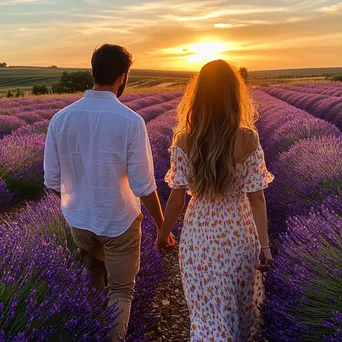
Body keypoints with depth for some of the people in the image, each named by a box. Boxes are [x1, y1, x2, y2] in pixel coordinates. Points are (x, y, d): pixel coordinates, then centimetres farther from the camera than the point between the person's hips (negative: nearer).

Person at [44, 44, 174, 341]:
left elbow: (52, 181, -2)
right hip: (119, 221, -4)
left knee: (90, 287, 28)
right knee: (121, 291, 16)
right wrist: (162, 226, -4)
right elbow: (144, 185, -17)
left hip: (79, 221, 4)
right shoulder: (130, 121, -19)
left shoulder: (60, 119, -8)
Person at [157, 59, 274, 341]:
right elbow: (256, 197, -13)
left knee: (208, 310, 17)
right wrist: (265, 245, -5)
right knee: (238, 300, 28)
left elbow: (177, 197, -11)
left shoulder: (183, 141, -14)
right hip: (239, 233, 1)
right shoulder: (248, 139, -15)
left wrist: (163, 234, 4)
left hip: (199, 233, -1)